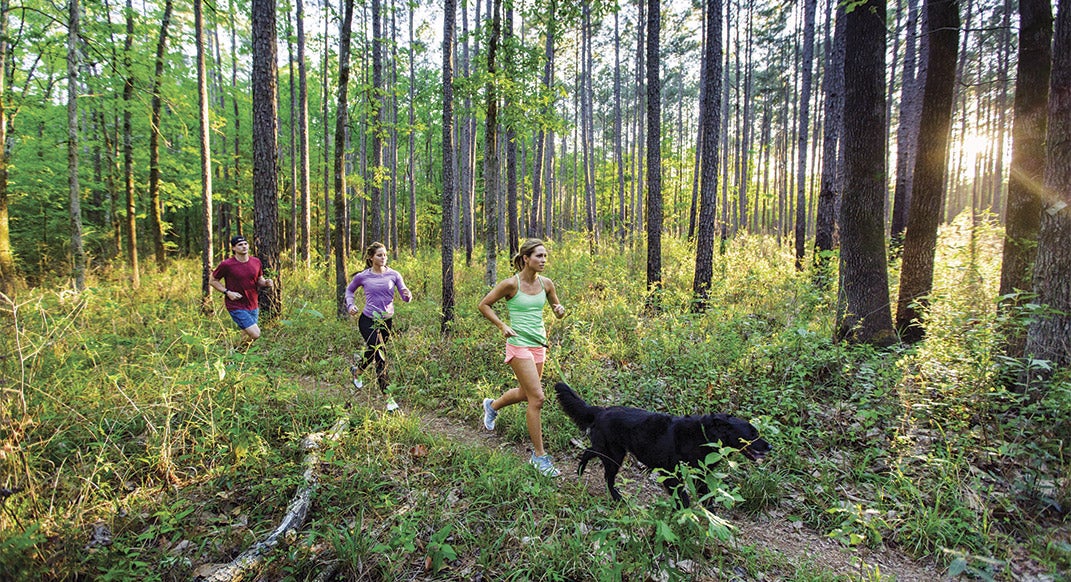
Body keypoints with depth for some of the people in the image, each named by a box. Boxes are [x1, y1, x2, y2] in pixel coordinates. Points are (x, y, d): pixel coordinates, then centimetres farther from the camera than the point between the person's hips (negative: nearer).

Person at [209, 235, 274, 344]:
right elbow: (212, 281, 0)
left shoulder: (256, 262, 4)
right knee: (255, 334, -14)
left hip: (253, 306, 6)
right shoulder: (227, 265, -11)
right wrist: (227, 292, -13)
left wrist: (266, 282, -7)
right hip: (236, 307, -5)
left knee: (246, 335, 13)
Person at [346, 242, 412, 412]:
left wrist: (407, 294, -31)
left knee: (373, 352, 22)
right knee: (381, 357, -15)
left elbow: (405, 296, -8)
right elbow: (349, 290, 14)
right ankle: (388, 397, -9)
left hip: (386, 321, 3)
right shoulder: (362, 277, -5)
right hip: (368, 321, -3)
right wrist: (350, 305, -3)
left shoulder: (394, 275, -4)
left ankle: (356, 371, 56)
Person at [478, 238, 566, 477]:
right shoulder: (511, 284, -12)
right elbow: (483, 305, -3)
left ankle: (492, 405, 52)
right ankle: (539, 455, 2)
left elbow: (557, 308, 16)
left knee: (525, 393, 21)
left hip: (539, 345, 7)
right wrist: (502, 326, -12)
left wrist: (560, 311, -7)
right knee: (537, 398, -11)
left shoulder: (546, 283, 3)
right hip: (519, 344, -7)